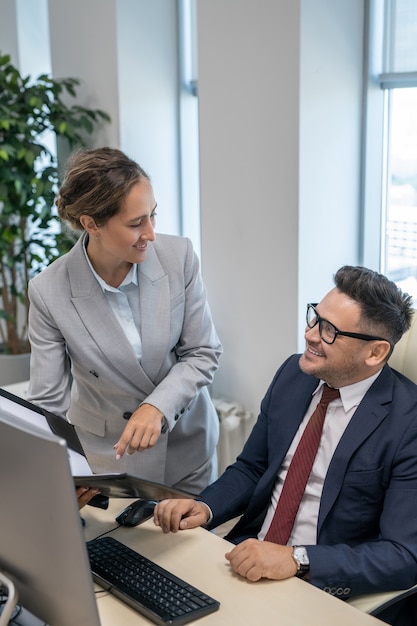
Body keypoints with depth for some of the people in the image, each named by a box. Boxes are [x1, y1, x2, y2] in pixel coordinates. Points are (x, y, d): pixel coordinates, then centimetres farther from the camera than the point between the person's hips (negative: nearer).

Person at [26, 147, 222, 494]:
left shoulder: (179, 256, -17)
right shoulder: (49, 292, -21)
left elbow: (203, 353, -9)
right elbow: (48, 402, -16)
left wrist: (157, 407, -24)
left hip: (187, 446, 2)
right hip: (106, 453, -2)